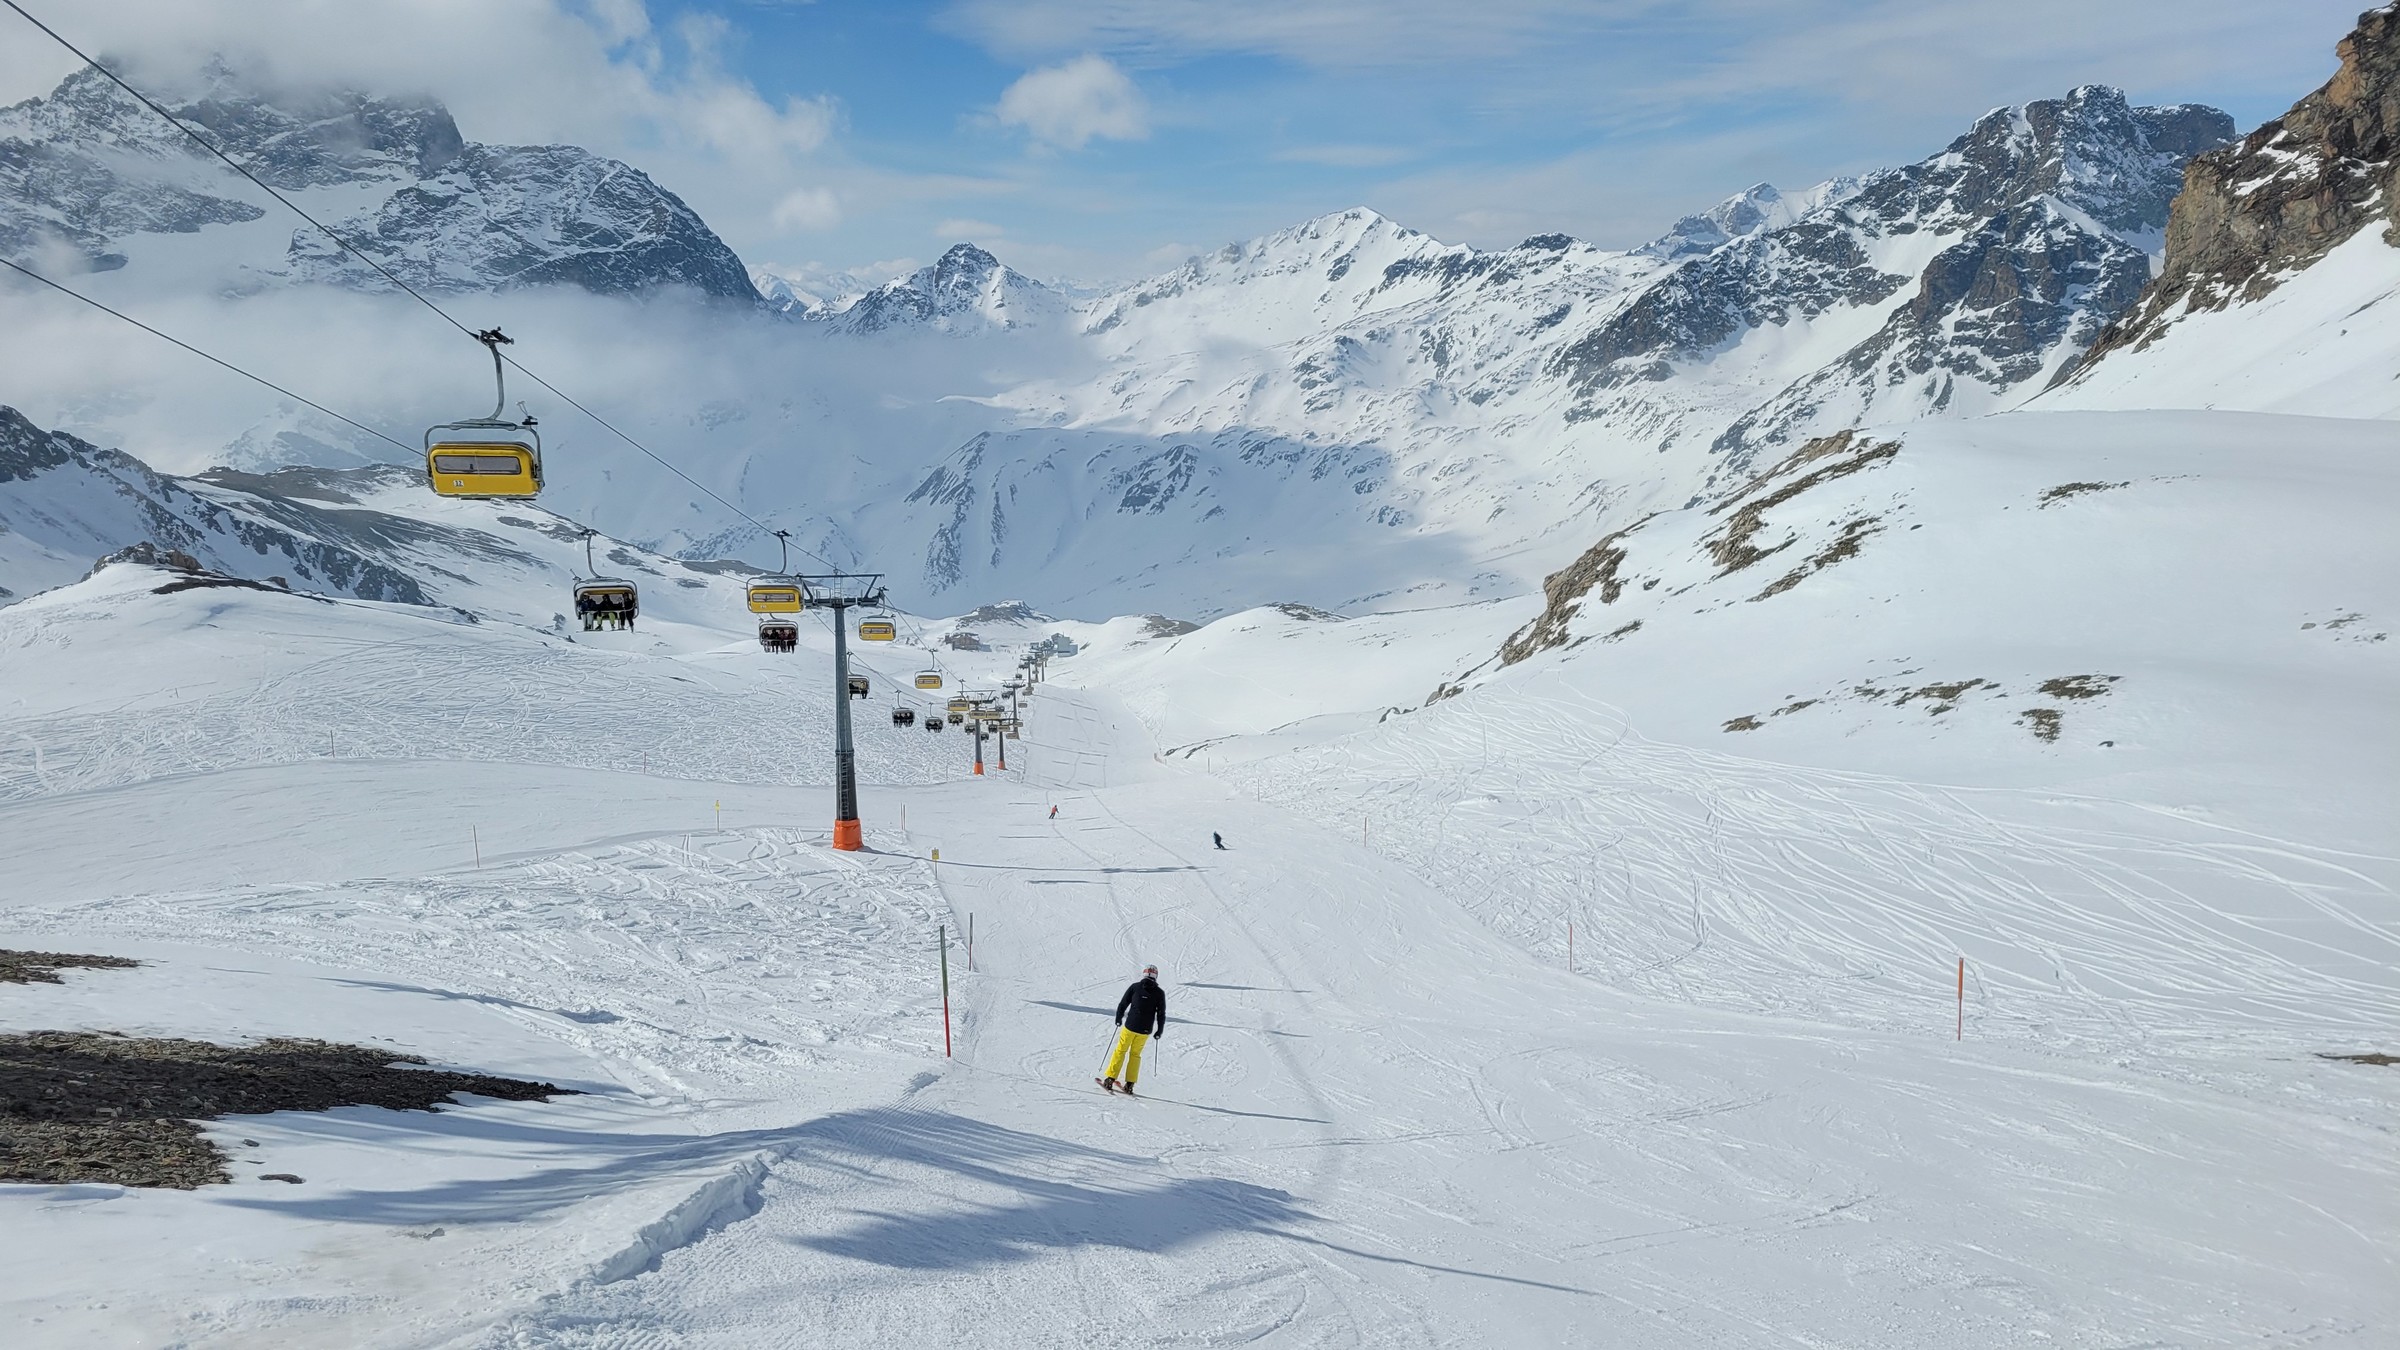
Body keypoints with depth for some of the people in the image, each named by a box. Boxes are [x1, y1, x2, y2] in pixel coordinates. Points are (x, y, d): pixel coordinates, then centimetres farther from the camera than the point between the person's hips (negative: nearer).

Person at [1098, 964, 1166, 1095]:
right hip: (1145, 1030, 1)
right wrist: (1159, 1031, 12)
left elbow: (1123, 1004, 1)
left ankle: (1110, 1079, 7)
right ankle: (1129, 1084, 12)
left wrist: (1118, 1019, 16)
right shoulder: (1160, 993, -2)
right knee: (1135, 1054, 16)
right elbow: (1161, 1014, 0)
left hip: (1130, 1025, -1)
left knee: (1120, 1051, 12)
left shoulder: (1135, 987, -4)